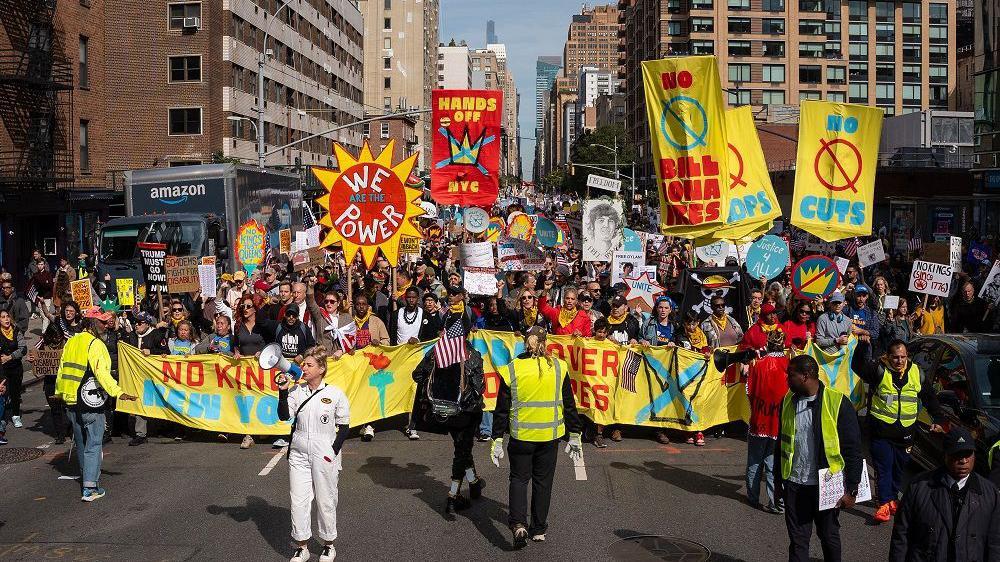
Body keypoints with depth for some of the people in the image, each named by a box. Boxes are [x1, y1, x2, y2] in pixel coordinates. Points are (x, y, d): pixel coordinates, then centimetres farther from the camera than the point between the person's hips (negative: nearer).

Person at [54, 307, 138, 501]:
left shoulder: (71, 342, 10)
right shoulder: (95, 344, -14)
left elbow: (62, 370, 18)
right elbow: (102, 373, -26)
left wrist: (59, 392, 29)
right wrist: (118, 392, -31)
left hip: (71, 400, 8)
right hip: (90, 402, -8)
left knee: (81, 442, 22)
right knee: (93, 444, -3)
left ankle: (86, 476, 37)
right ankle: (90, 488, -7)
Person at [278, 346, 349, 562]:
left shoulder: (335, 394, -6)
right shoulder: (296, 391, 2)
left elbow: (344, 426, -1)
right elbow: (284, 416, -5)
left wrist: (334, 451, -8)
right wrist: (283, 392, -15)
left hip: (324, 456, -3)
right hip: (299, 455, 3)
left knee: (326, 501, 7)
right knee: (298, 501, 5)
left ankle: (329, 544, 24)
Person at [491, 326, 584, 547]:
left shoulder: (511, 370, -7)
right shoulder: (559, 368, -4)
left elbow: (501, 410, -4)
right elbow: (569, 404, 1)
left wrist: (497, 440, 3)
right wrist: (575, 436, 10)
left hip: (521, 436, -1)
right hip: (550, 436, 1)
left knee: (519, 478, 12)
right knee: (543, 480, 15)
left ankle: (518, 524, -7)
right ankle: (539, 529, 22)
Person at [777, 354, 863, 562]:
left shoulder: (838, 403, -13)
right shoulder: (787, 401, 2)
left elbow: (853, 450, -10)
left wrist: (851, 489, -10)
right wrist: (778, 481, 13)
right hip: (794, 485, 4)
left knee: (829, 537, 15)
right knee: (797, 540, 9)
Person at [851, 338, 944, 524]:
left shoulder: (916, 373, 4)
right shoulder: (879, 370, -9)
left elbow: (929, 397, 15)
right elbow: (858, 366, -25)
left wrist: (937, 420, 12)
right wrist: (863, 345, -39)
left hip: (905, 432, 4)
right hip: (881, 430, -4)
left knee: (899, 467, 14)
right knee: (883, 468, -4)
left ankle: (891, 498, 31)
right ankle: (884, 503, 0)